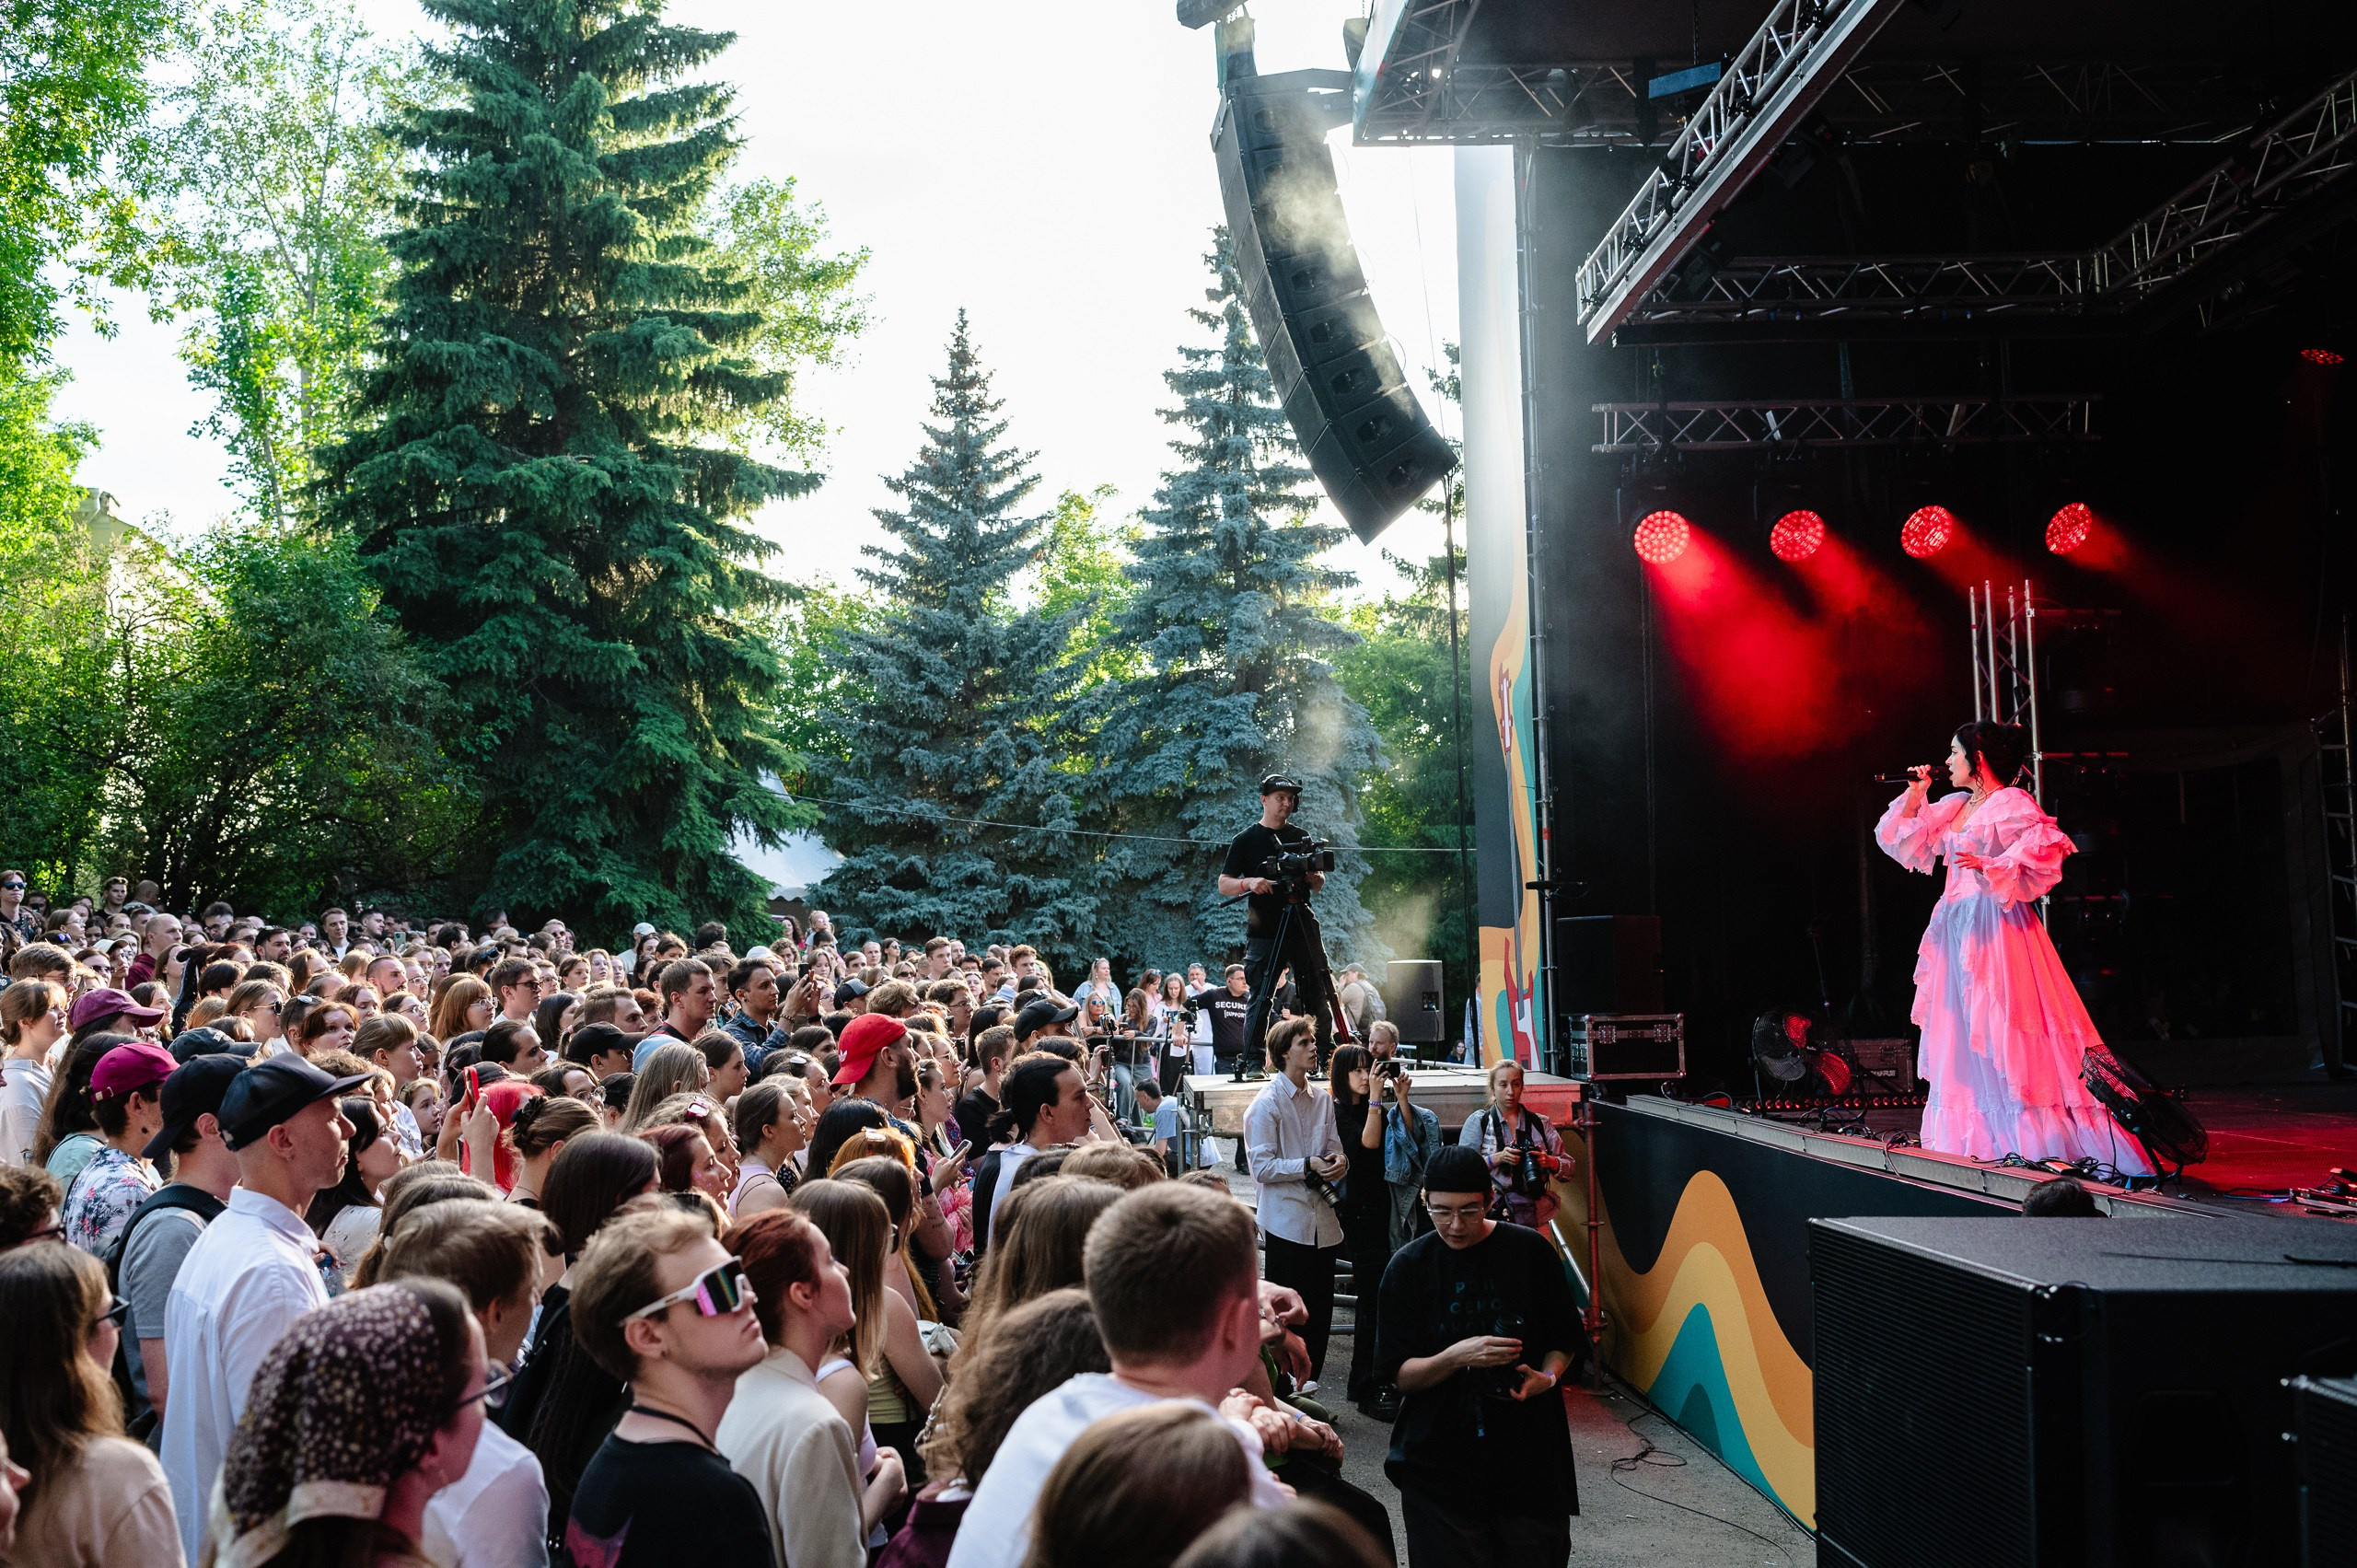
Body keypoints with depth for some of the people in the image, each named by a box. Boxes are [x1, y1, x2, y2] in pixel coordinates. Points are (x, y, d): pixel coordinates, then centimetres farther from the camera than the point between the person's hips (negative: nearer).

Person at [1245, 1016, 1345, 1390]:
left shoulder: (1323, 1100, 12)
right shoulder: (1266, 1103, -8)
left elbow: (1335, 1150, 15)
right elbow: (1262, 1167, -14)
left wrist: (1339, 1163, -8)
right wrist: (1308, 1166, -21)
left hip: (1323, 1220, 6)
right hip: (1287, 1222, -6)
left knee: (1320, 1307, 10)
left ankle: (1308, 1386, 20)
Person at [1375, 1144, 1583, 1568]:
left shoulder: (1530, 1251, -2)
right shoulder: (1409, 1266, -2)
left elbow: (1565, 1341, 8)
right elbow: (1399, 1373, -4)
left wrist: (1547, 1376, -12)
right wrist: (1458, 1356, -20)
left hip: (1529, 1461, 1)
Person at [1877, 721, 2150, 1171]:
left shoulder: (2014, 805, -6)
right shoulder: (1953, 807, 17)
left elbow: (2037, 863, -16)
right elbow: (1904, 840, 24)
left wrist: (1986, 866, -28)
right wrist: (1915, 795, 14)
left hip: (1998, 928, -8)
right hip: (1957, 928, 8)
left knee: (2003, 1033, -12)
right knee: (1962, 1036, 8)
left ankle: (2031, 1138, -10)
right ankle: (1978, 1139, 13)